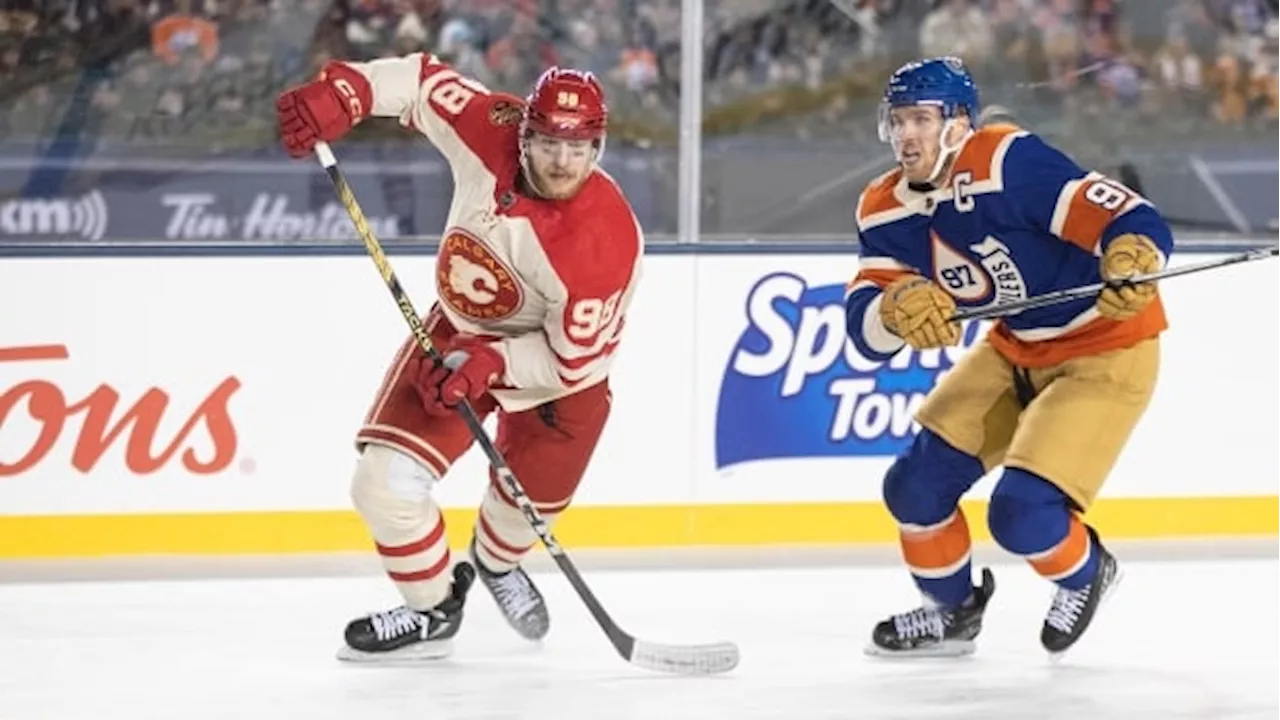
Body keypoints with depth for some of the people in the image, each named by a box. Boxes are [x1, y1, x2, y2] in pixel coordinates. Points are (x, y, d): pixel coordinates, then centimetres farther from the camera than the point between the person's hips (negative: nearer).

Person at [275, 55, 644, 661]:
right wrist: (342, 94, -25)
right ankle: (433, 609, 11)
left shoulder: (608, 241, -34)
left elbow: (571, 360, -26)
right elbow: (423, 78, -11)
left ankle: (496, 562, 41)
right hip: (462, 330, 3)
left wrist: (491, 363, -35)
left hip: (561, 364, -2)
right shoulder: (491, 130, -26)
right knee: (386, 481, -12)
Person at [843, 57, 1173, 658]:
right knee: (916, 484, 1)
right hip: (1017, 349, 7)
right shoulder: (886, 212, -6)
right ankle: (951, 608, 27)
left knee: (1022, 513, -18)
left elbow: (1136, 222, -32)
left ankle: (1086, 573, 16)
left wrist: (1132, 262, -55)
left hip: (1107, 349, -7)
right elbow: (866, 332, -14)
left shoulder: (1010, 163, -28)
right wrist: (896, 307, -37)